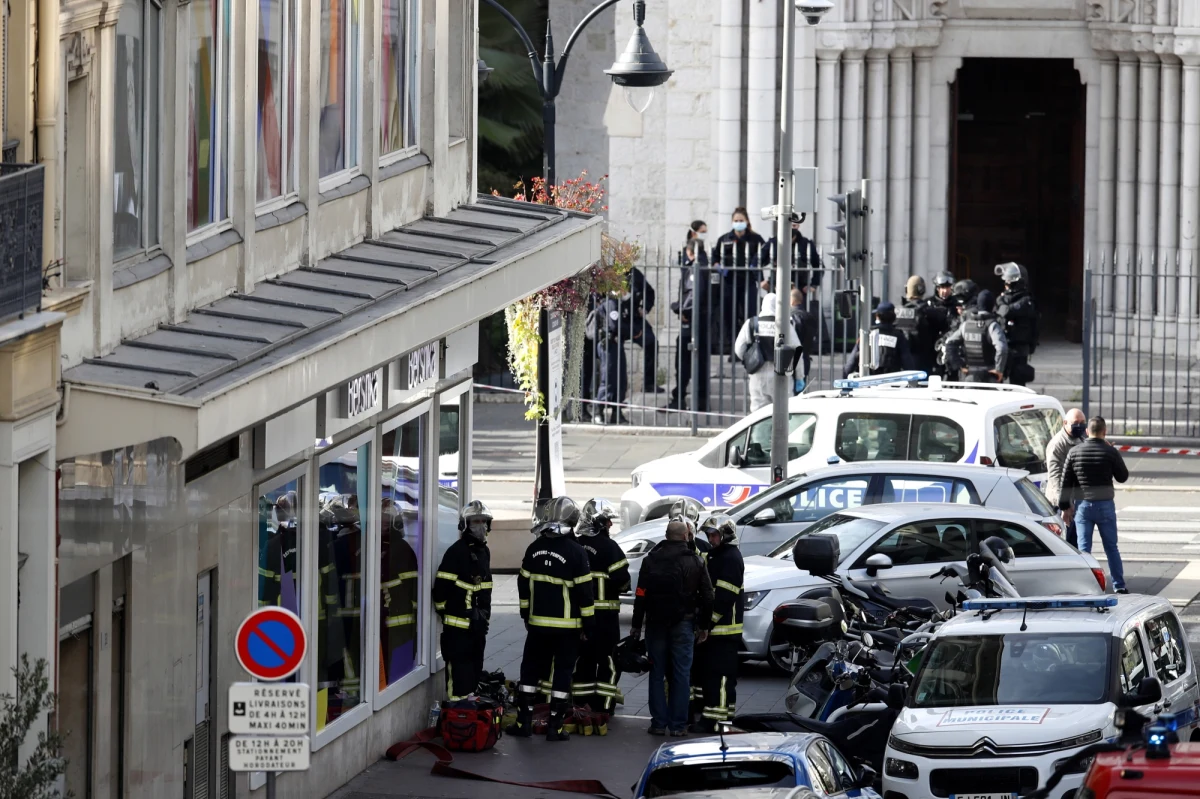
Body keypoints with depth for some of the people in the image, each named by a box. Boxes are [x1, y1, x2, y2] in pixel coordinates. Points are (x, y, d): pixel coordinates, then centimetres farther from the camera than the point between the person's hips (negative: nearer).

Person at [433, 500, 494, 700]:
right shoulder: (457, 552, -13)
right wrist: (444, 612, -8)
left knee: (475, 670, 14)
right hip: (458, 626, -9)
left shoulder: (484, 551, 14)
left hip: (478, 623, 9)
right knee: (459, 673, -10)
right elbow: (441, 586, -14)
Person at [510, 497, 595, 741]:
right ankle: (555, 726, 3)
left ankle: (524, 721, 11)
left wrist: (526, 615, 19)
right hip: (567, 625, -3)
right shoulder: (576, 553, -13)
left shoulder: (534, 549, 0)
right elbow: (584, 591, -11)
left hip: (538, 623, 3)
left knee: (531, 670, 12)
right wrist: (588, 622, -2)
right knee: (562, 673, 4)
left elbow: (524, 584, 7)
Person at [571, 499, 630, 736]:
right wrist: (622, 587, 6)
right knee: (608, 663, 1)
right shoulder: (608, 547, -13)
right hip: (604, 615, -5)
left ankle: (580, 710, 14)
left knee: (583, 661, 13)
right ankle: (600, 712, -4)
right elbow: (622, 579, -16)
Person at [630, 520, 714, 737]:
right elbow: (707, 597, 2)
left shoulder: (651, 560, 0)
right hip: (683, 623, -1)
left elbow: (641, 595, -1)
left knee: (657, 672, 7)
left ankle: (659, 723, 4)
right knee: (681, 674, 2)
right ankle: (678, 725, 1)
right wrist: (704, 626, 11)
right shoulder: (695, 562, -1)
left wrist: (637, 625, 4)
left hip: (656, 623, 1)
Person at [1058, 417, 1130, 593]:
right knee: (1111, 547, 10)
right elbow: (1123, 477, 4)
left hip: (1082, 505, 1)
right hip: (1105, 505, -1)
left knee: (1083, 547, 3)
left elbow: (1066, 482, 1)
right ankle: (1119, 585, 11)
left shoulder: (1074, 452, -1)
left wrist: (1065, 507, 8)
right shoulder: (1110, 452, -8)